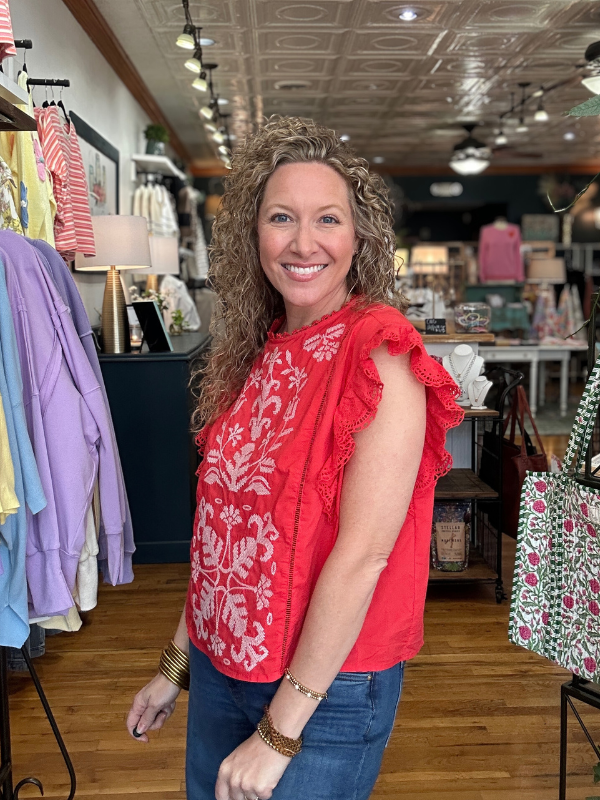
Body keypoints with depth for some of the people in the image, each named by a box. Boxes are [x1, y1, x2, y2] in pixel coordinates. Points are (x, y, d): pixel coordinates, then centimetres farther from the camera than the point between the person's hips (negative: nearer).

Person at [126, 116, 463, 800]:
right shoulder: (259, 351, 3)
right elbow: (223, 527, 7)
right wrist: (175, 663, 12)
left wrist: (279, 734, -17)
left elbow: (363, 554, -22)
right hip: (220, 666, 7)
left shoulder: (380, 354, -18)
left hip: (330, 686, -6)